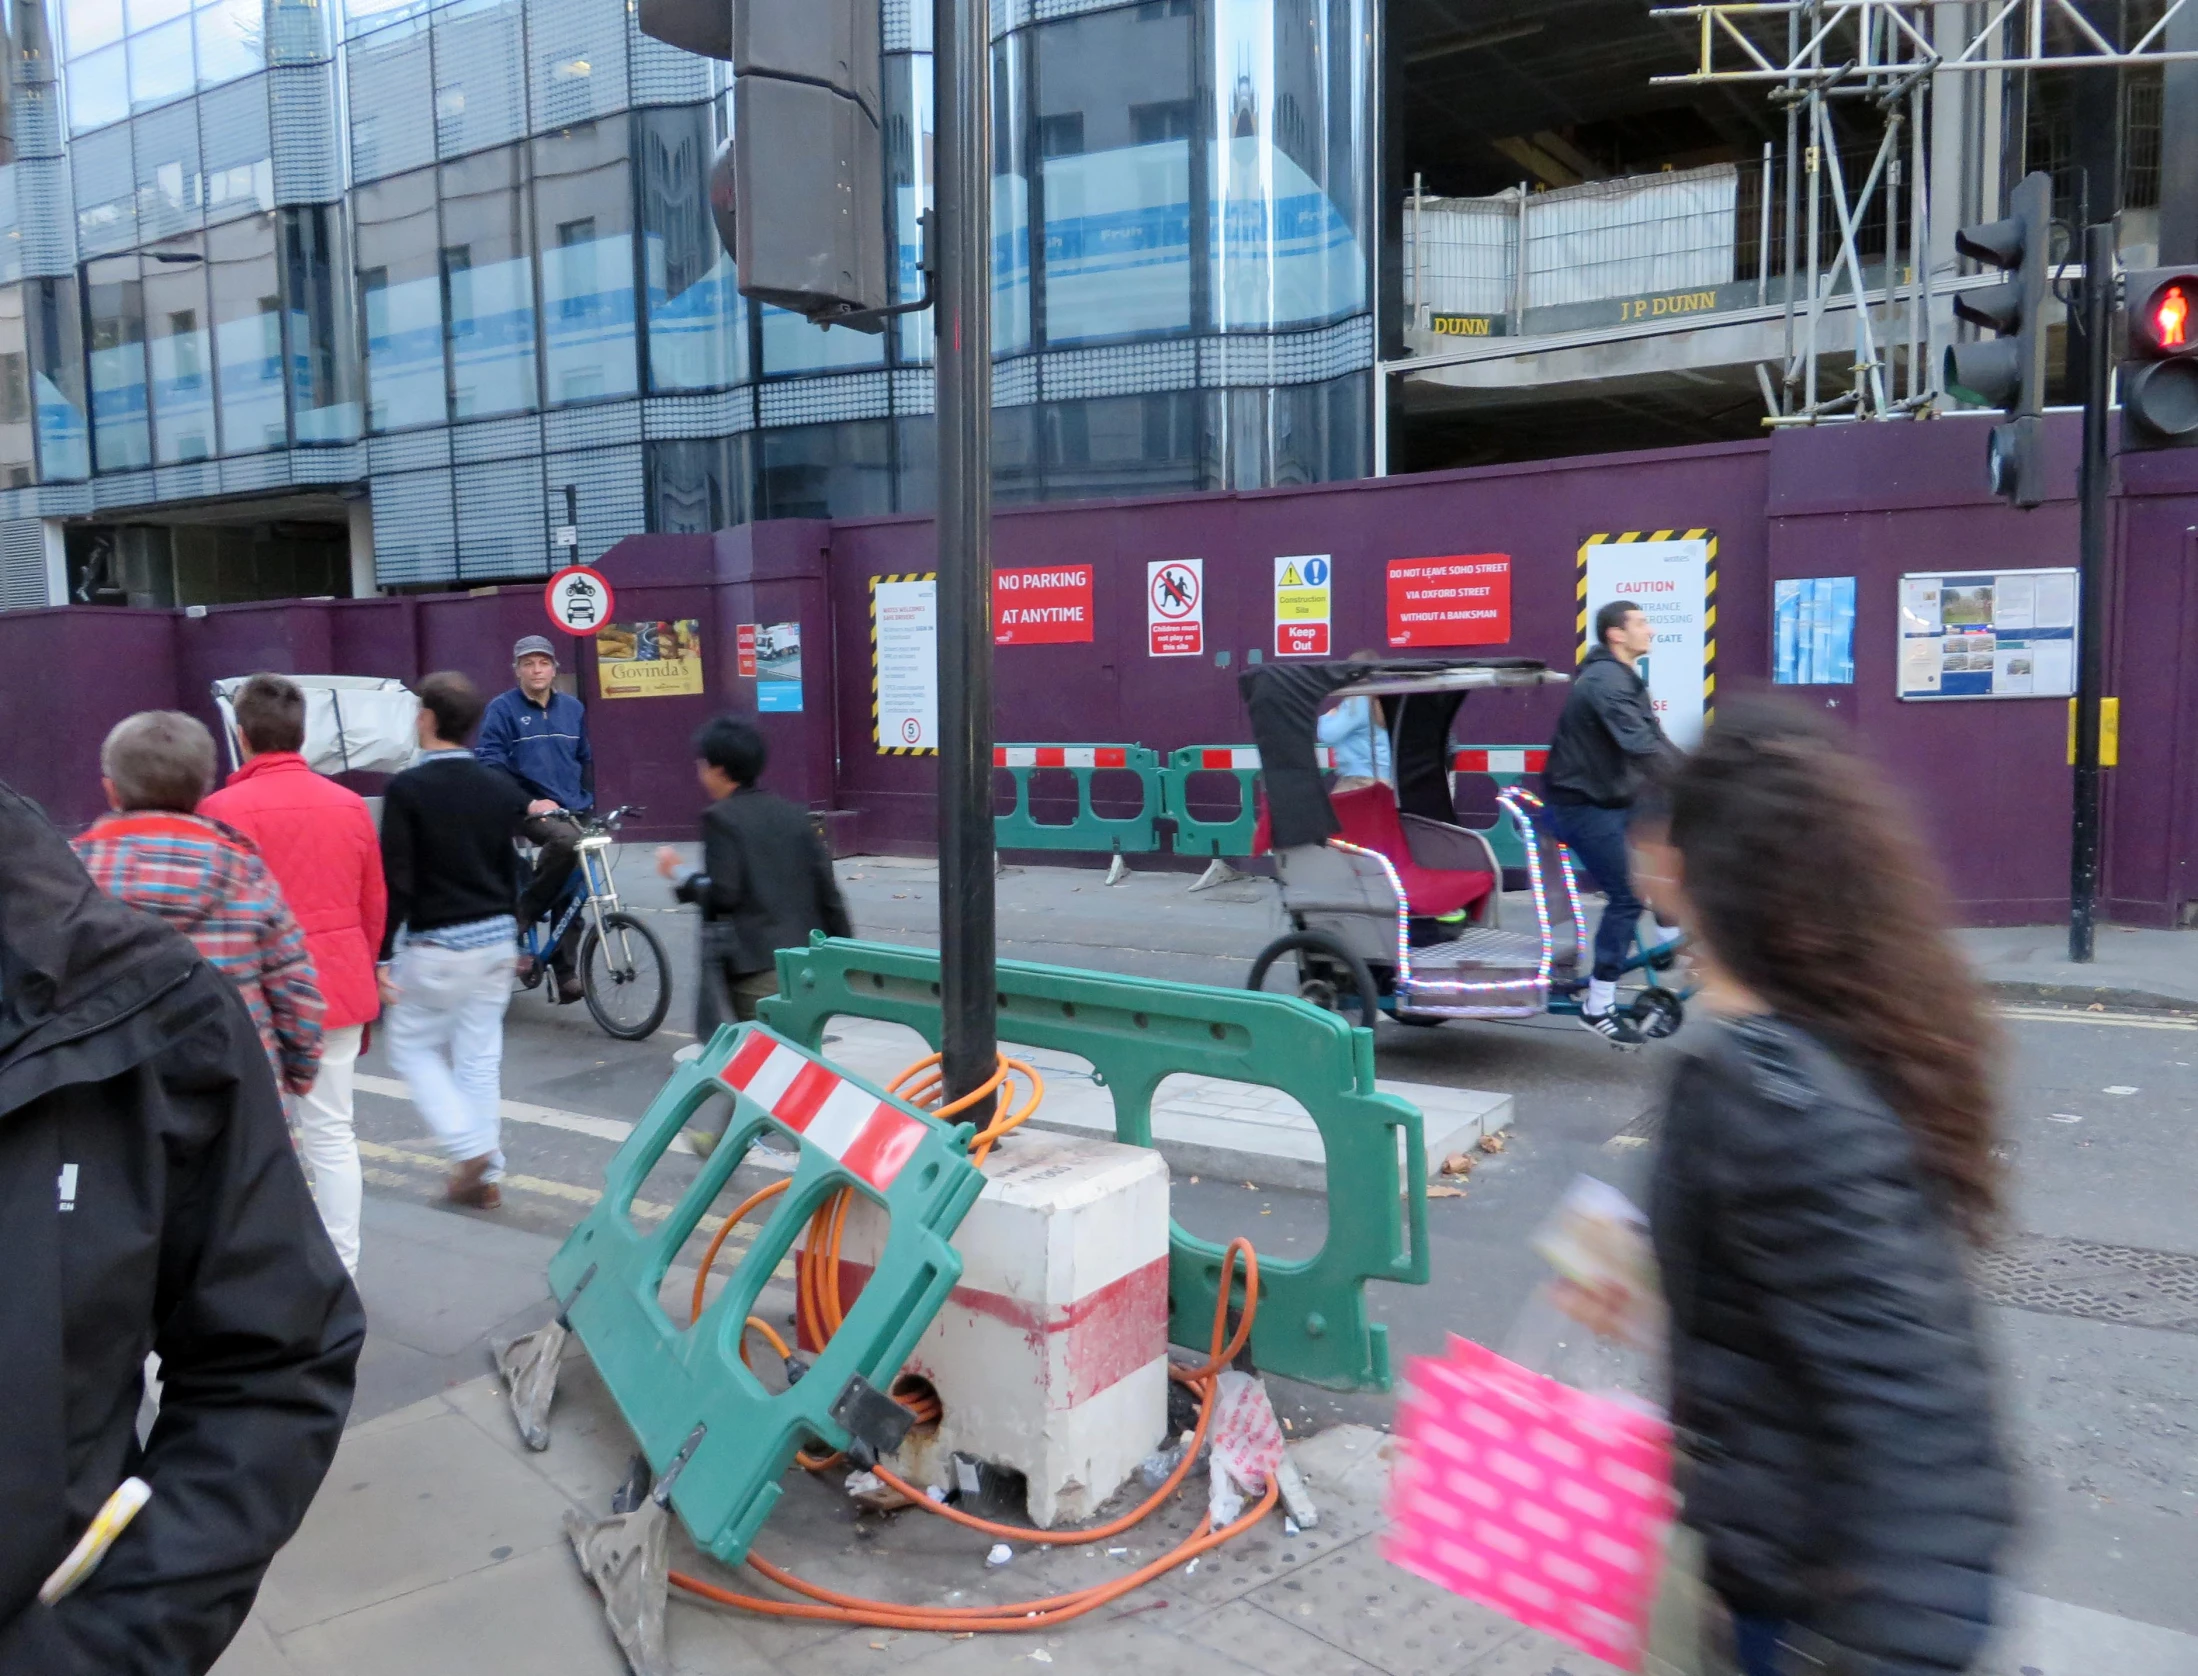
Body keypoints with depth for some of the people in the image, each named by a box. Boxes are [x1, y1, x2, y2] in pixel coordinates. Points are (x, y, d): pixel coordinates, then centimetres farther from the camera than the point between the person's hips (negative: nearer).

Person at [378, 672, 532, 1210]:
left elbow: (396, 881, -16)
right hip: (494, 940, 5)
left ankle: (469, 1149, 0)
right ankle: (487, 1175, 15)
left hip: (435, 944, -5)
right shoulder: (503, 789, 5)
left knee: (413, 1047, 12)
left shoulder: (407, 788, -13)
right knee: (481, 1058, 11)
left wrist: (381, 956, -11)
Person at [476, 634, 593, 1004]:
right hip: (530, 811, -5)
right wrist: (528, 803, -20)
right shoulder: (502, 708, -3)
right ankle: (523, 914, -17)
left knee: (572, 893, 3)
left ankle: (566, 972, 11)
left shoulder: (573, 708, 12)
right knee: (566, 840, -36)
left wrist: (587, 803, 13)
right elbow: (490, 764, -10)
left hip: (571, 812, 5)